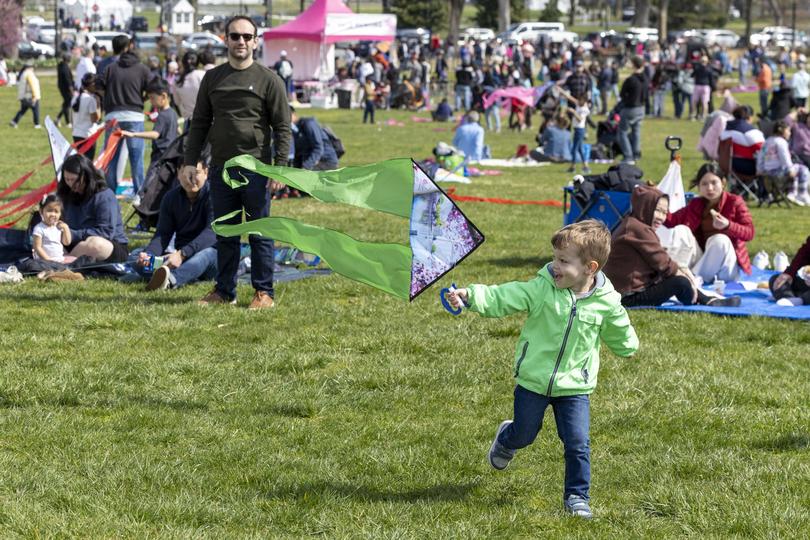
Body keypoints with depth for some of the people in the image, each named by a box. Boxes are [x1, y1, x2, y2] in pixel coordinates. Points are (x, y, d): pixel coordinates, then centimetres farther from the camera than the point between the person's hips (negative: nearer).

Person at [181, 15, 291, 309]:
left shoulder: (269, 80, -2)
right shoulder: (212, 78, 10)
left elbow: (282, 127, -3)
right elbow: (199, 122, 14)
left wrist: (280, 167, -11)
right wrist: (190, 161, 6)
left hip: (255, 169, -4)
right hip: (221, 168, 4)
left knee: (259, 233, 2)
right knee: (225, 233, 10)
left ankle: (263, 292, 9)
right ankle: (224, 290, 18)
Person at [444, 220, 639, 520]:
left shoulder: (606, 303, -10)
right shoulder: (541, 289, -14)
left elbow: (619, 338, 11)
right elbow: (500, 298, -18)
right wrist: (469, 296, -29)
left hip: (574, 387, 0)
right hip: (533, 382, 0)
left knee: (577, 444, -5)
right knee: (524, 434, 18)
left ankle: (576, 496, 14)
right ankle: (505, 441, 54)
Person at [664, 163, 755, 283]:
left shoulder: (735, 202, -3)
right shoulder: (696, 204, 11)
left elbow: (749, 233, -12)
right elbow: (672, 220, 8)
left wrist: (728, 225, -30)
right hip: (702, 259, 4)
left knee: (720, 240, -34)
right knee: (681, 230, -14)